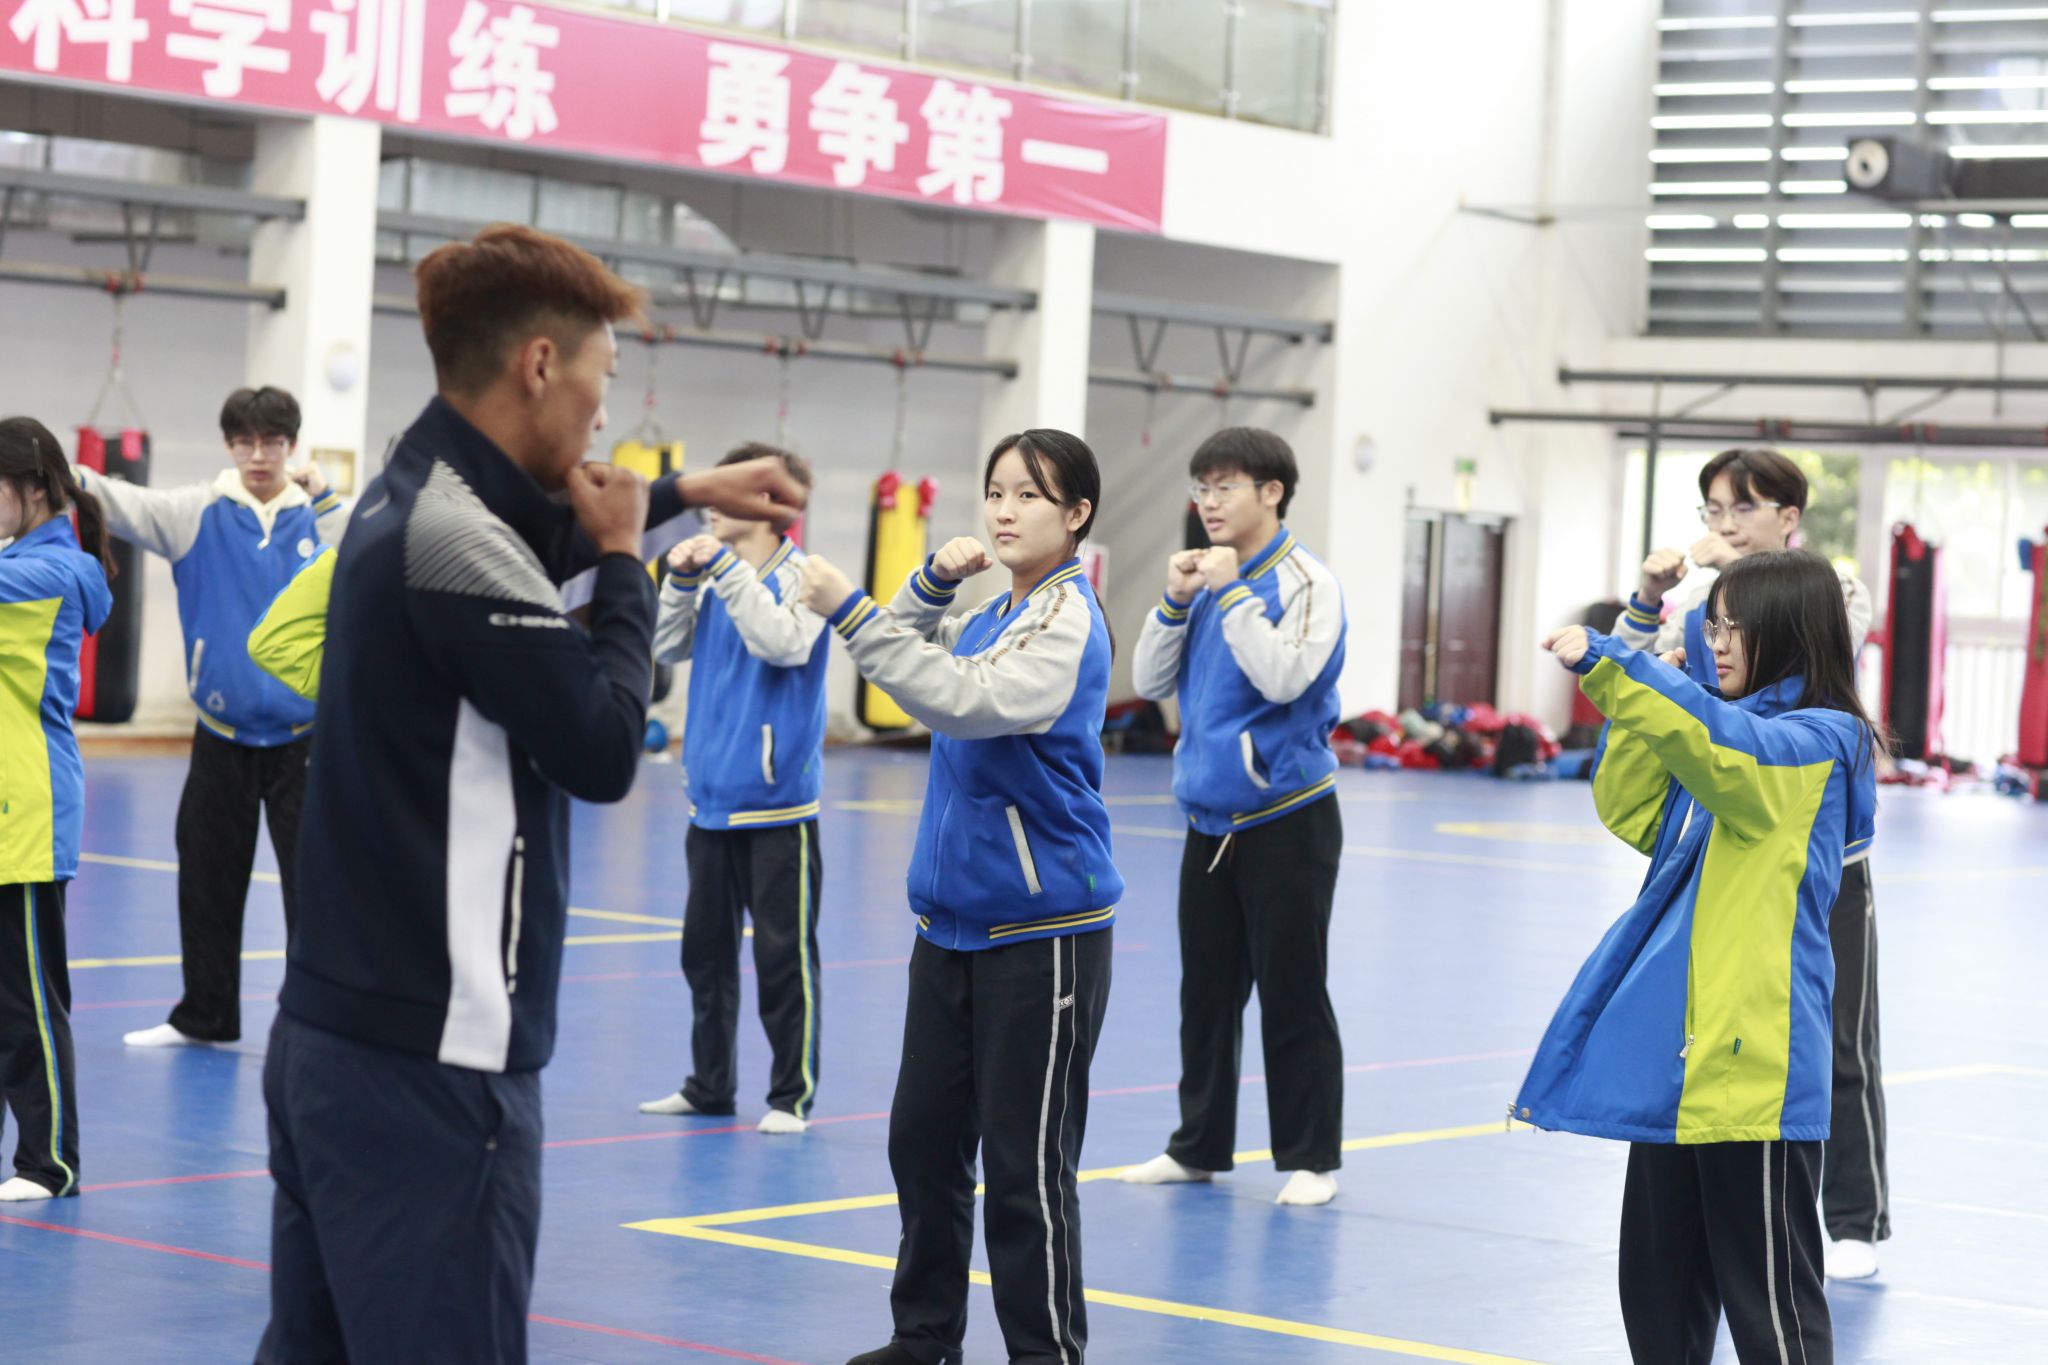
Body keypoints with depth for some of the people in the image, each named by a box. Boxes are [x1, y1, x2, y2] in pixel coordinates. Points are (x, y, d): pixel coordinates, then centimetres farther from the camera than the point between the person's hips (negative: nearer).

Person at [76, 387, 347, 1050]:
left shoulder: (321, 518, 1)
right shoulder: (200, 514, 1)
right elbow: (123, 502, -12)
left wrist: (325, 497, -11)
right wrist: (65, 476, -29)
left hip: (302, 734, -2)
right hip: (221, 734, 2)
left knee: (311, 882, -2)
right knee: (208, 881, 12)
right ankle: (204, 1015, 26)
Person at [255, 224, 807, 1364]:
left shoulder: (413, 499, 11)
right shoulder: (456, 539, -18)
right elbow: (604, 750, -14)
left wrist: (685, 492, 33)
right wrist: (625, 562, -3)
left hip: (329, 1031, 10)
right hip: (432, 1066, -10)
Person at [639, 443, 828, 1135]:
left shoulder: (802, 574, -8)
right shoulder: (715, 574, 10)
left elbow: (784, 642, -25)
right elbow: (667, 648, 8)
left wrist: (728, 568, -24)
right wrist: (682, 579, -6)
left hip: (777, 802, -7)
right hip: (712, 798, 7)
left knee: (783, 956, -1)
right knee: (705, 950, 13)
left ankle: (792, 1094, 7)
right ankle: (709, 1084, 23)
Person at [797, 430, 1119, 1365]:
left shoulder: (1066, 617, -13)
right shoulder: (991, 613, 12)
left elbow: (966, 699, -26)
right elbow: (910, 660, 18)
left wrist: (852, 612, -29)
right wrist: (934, 579, 1)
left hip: (1042, 930, -8)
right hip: (953, 919, 8)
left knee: (1025, 1163, -3)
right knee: (923, 1137, 12)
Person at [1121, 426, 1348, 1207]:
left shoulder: (1304, 581, -10)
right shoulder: (1207, 578, 8)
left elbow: (1285, 678, -24)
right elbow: (1149, 683, 7)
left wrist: (1232, 591, -20)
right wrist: (1177, 600, -6)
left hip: (1286, 820, -6)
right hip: (1209, 820, 7)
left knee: (1291, 995, 0)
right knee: (1206, 991, 13)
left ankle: (1311, 1157, 8)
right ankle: (1200, 1144, 22)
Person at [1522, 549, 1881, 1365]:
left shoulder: (1822, 741, -10)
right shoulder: (1732, 738, 16)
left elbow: (1720, 743, -28)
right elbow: (1633, 815, 17)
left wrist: (1608, 666, -29)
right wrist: (1641, 699, 5)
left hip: (1753, 1060, -9)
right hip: (1674, 1054, 9)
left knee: (1768, 1297, -2)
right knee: (1658, 1289, 15)